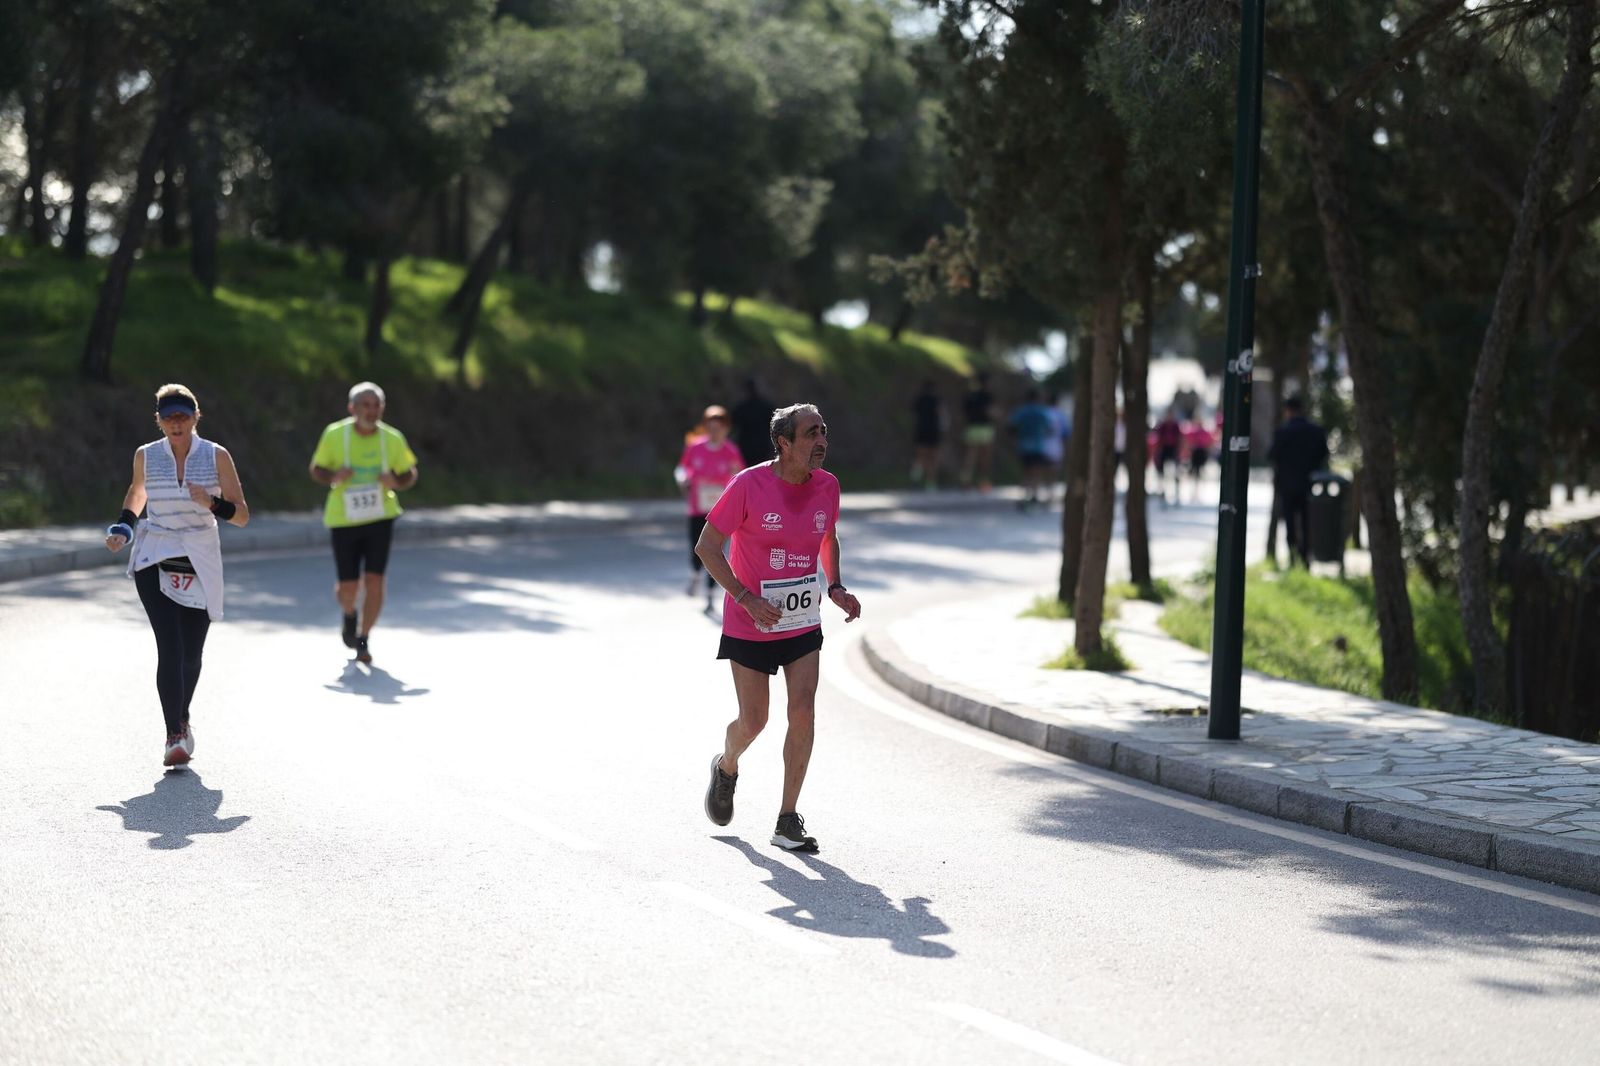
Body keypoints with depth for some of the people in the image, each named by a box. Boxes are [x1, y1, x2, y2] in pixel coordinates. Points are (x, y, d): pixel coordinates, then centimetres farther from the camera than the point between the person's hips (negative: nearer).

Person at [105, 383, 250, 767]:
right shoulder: (146, 456, 1)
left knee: (191, 655, 7)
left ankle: (181, 722, 33)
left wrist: (211, 503, -21)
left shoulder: (216, 456, -3)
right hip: (154, 560, -1)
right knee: (170, 647, -17)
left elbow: (242, 515, -2)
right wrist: (123, 527, 7)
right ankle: (175, 735, -17)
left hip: (201, 563, 1)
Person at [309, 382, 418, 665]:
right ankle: (349, 615, 37)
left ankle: (364, 640, 8)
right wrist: (333, 477, -18)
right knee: (348, 586, 0)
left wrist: (396, 482, -14)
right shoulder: (334, 435, -7)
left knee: (374, 580, -10)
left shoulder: (393, 439, -5)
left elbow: (409, 474, 9)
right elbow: (316, 470, 5)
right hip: (343, 518, 0)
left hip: (380, 517, 0)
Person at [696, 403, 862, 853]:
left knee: (803, 711, -9)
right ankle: (726, 767, 39)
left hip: (803, 623, 4)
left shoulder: (827, 486, -2)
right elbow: (707, 547, -11)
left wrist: (835, 588, 1)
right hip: (750, 626, -4)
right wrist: (746, 598, -20)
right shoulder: (748, 485, -17)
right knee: (754, 721, 3)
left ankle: (787, 820, -1)